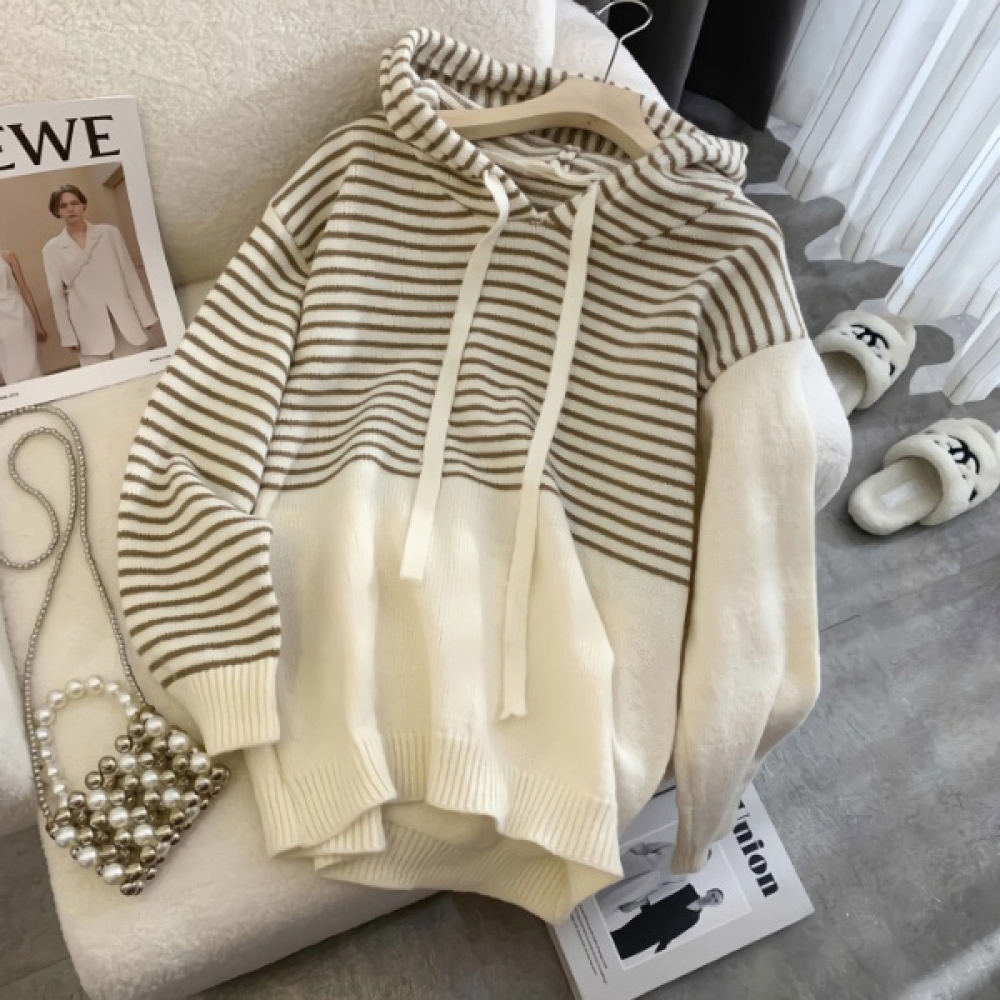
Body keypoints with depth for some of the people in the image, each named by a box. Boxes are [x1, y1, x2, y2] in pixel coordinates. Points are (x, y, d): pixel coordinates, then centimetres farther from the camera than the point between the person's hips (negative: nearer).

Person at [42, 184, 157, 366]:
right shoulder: (52, 249, 7)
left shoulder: (109, 232, 7)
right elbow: (57, 294, 6)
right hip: (89, 329, 0)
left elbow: (129, 274, 6)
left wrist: (145, 315, 1)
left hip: (124, 319, 1)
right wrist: (68, 335, 1)